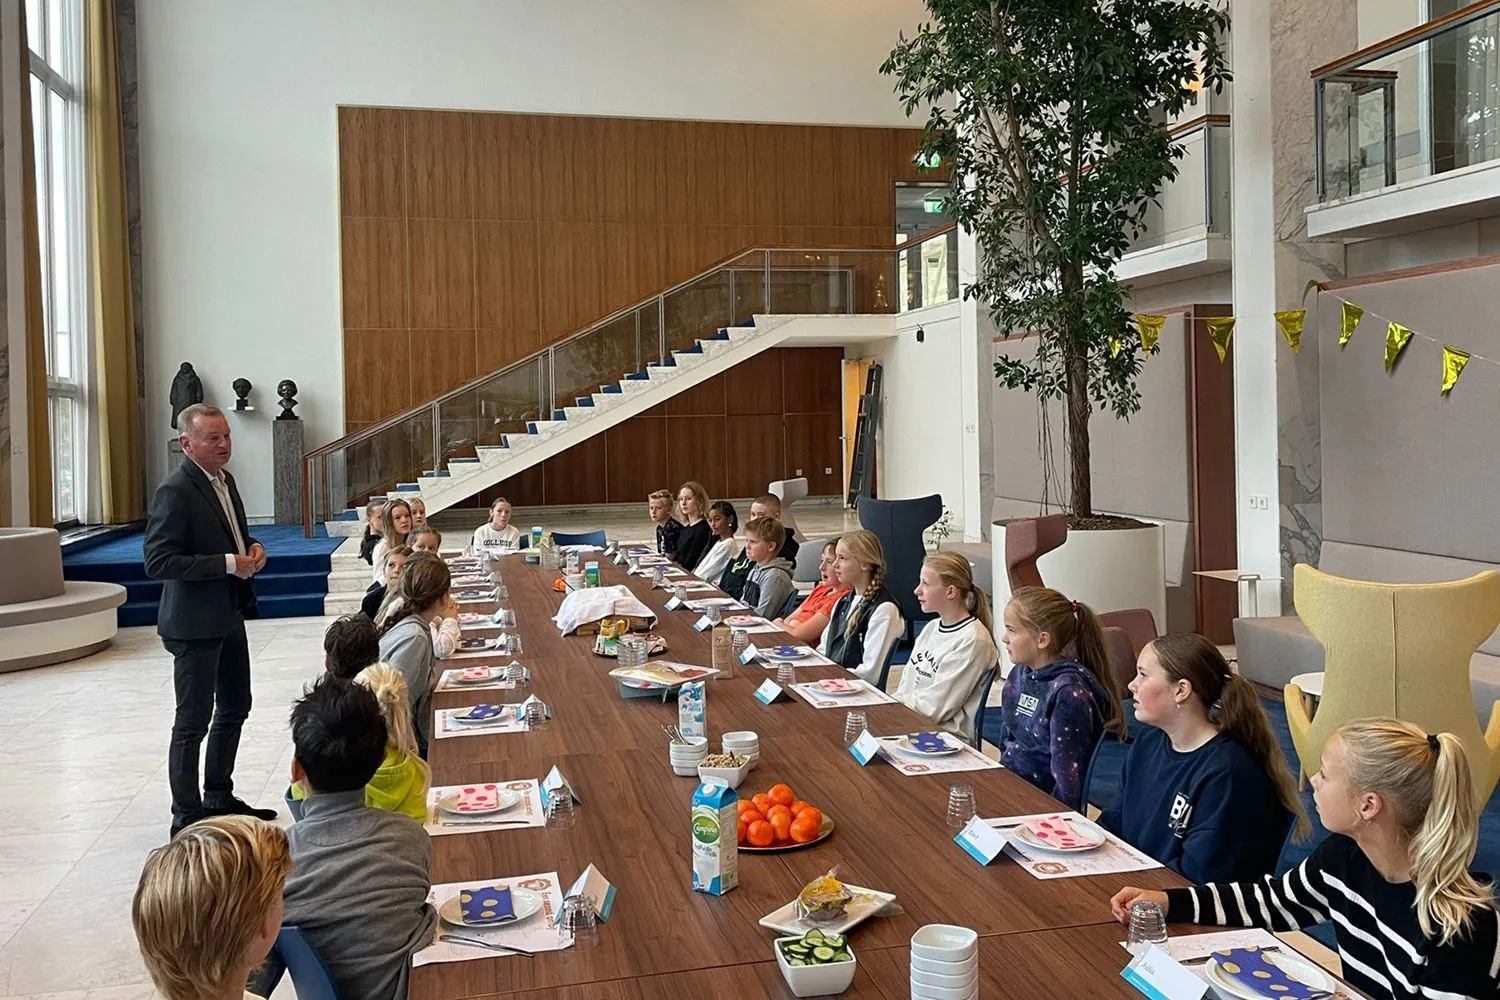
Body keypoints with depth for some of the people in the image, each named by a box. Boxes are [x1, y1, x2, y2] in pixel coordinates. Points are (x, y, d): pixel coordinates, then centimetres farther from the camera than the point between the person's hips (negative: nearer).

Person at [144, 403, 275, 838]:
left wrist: (252, 549, 1)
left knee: (235, 707, 19)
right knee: (194, 721, 1)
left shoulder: (224, 480, 8)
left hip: (229, 616, 9)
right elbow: (158, 562, -24)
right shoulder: (175, 491, -19)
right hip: (194, 624, -9)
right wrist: (229, 563, -24)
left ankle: (219, 798, 34)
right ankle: (187, 816, 14)